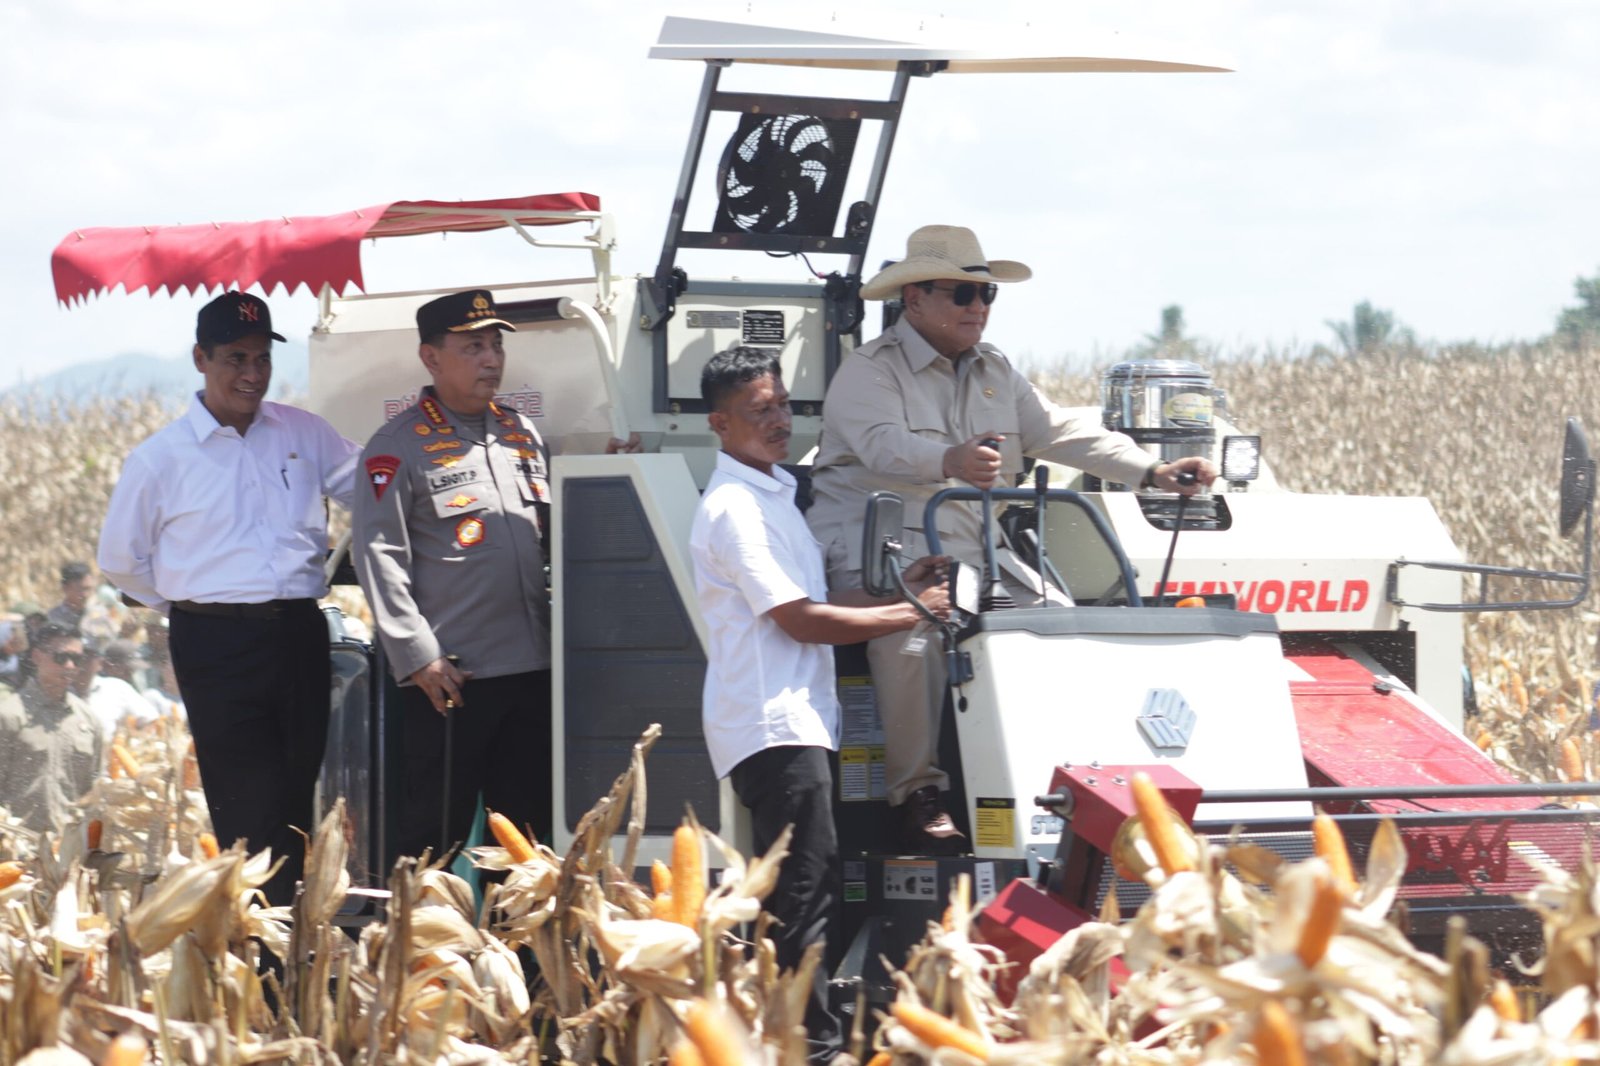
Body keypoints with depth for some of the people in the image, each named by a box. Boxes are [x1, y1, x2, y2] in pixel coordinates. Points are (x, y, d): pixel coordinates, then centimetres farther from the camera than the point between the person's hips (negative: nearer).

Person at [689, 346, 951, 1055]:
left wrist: (898, 590, 11)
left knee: (801, 892, 11)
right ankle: (811, 1037, -14)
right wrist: (910, 614, -10)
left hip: (798, 720, 10)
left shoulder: (774, 493, 20)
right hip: (770, 725, -10)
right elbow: (801, 619, -17)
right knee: (804, 893, -13)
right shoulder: (734, 510, -13)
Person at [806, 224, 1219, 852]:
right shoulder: (868, 372, -3)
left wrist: (1151, 473, -2)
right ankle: (917, 796, -31)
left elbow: (1058, 430, 12)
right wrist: (949, 461, -45)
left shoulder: (994, 373, 20)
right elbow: (884, 445, -23)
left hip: (975, 556, 7)